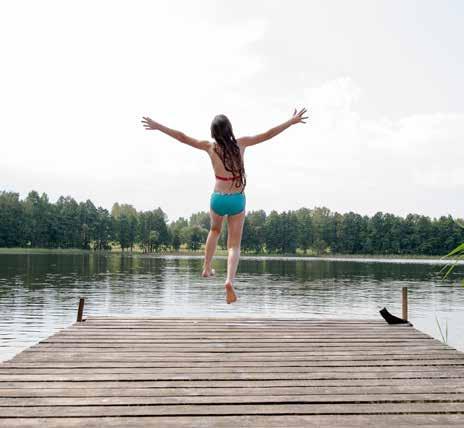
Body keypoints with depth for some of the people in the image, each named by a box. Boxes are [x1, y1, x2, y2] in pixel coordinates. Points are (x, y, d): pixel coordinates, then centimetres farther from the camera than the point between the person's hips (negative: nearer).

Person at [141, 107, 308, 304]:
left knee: (214, 231, 33)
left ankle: (207, 267, 39)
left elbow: (182, 137, 0)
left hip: (218, 199, 1)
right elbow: (268, 134, -2)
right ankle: (229, 280, -19)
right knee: (234, 245, 3)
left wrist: (158, 126, 10)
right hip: (237, 200, -1)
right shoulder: (241, 143, -7)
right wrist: (292, 121, 7)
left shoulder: (210, 147, -6)